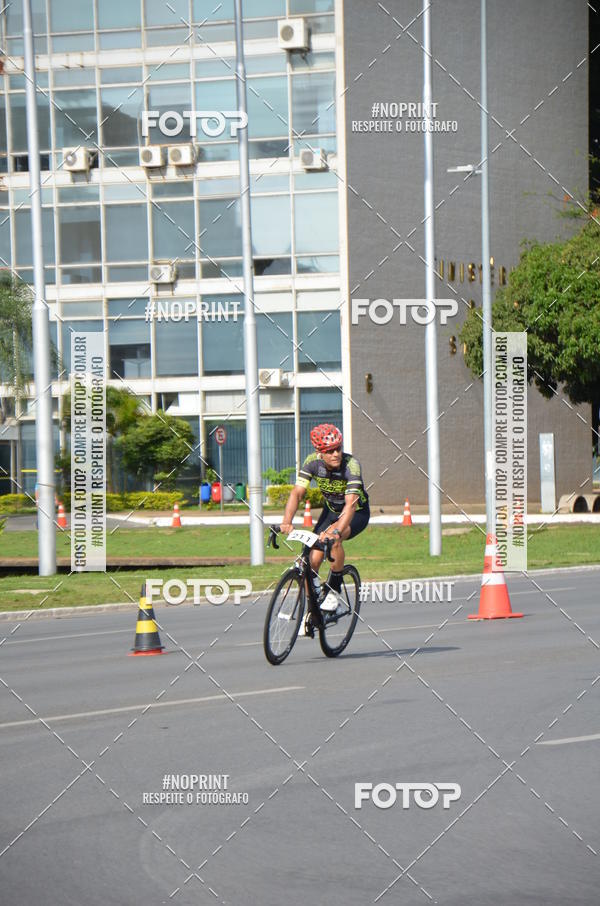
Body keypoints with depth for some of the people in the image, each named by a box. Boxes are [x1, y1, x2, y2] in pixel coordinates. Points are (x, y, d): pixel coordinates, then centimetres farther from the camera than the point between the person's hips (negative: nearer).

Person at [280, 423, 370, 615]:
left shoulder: (351, 464, -32)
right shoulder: (312, 462, -21)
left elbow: (351, 503, -42)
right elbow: (297, 492, -25)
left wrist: (336, 531, -57)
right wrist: (287, 522, -42)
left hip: (357, 513, -4)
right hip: (331, 510, 4)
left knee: (332, 538, -34)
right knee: (313, 560, -9)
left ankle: (334, 589, -16)